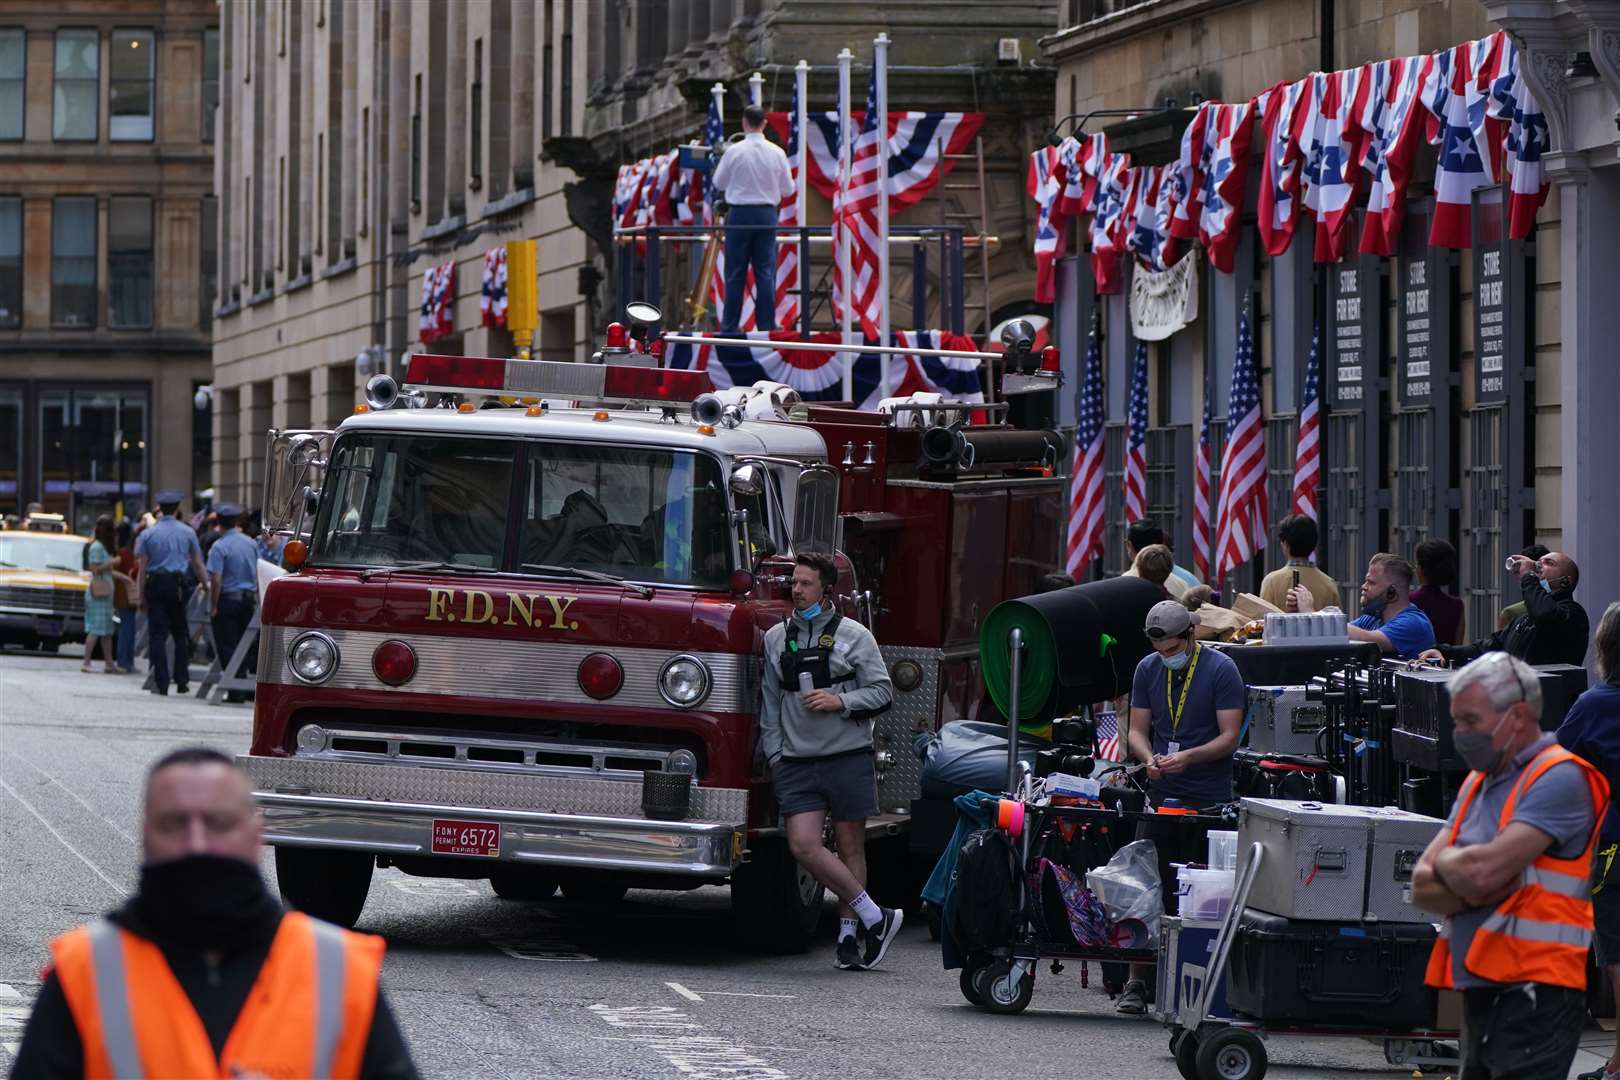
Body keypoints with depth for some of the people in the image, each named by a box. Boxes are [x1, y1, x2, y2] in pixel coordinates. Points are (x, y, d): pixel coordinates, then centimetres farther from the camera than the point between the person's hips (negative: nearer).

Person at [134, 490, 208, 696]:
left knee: (157, 635, 0)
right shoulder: (187, 532, 5)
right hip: (177, 584, 0)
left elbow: (142, 567, 1)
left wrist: (141, 594, 4)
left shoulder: (148, 534, 4)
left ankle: (161, 683, -6)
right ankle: (182, 681, 10)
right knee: (181, 635, 10)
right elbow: (198, 564, 7)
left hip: (155, 585, 0)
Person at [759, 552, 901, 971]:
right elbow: (770, 703, 16)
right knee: (803, 845, -12)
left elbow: (882, 691, 0)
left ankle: (848, 933, 13)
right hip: (797, 762, 3)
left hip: (847, 758, -3)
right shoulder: (777, 637, 12)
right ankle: (874, 917, -4)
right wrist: (774, 755, 8)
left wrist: (840, 702, -15)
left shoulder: (853, 635, 1)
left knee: (851, 847, 3)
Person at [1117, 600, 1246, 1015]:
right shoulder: (1148, 669, 9)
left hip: (1209, 802, -4)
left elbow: (1229, 737, -8)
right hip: (1161, 795, 4)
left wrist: (1188, 757, -23)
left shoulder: (1221, 669, -6)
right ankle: (1137, 983, 3)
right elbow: (1137, 730, 10)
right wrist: (1149, 758, -11)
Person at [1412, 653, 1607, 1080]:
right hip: (1481, 990, 9)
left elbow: (1484, 869, -21)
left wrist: (1445, 862, 1)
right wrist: (1474, 887, -11)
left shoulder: (1559, 779, -9)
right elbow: (1422, 887, 10)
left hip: (1535, 992, -9)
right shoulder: (1478, 784, 19)